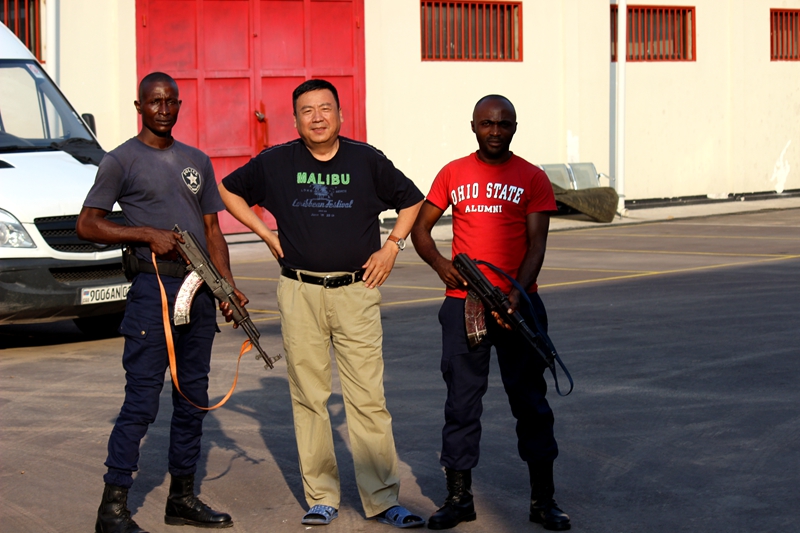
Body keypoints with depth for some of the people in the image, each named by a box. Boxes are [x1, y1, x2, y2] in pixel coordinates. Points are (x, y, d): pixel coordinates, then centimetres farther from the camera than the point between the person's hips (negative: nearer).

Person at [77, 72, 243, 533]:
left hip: (199, 292, 6)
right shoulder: (122, 161, -1)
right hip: (153, 289, -6)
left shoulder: (197, 161, 16)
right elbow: (88, 224, -4)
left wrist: (228, 287, 5)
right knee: (142, 400, -9)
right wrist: (149, 234, -14)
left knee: (193, 399, 10)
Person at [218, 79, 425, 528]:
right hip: (300, 293, 1)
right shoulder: (276, 162, 5)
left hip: (357, 293, -1)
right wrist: (267, 234, 9)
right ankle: (321, 498, 12)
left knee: (369, 399, -3)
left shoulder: (367, 160, 5)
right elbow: (229, 191, 18)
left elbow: (412, 200, 17)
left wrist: (393, 245, 5)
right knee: (310, 398, 3)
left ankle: (383, 500, 1)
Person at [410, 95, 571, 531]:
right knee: (461, 400, 4)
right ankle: (458, 497, 12)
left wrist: (517, 294, -20)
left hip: (517, 303, -1)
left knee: (530, 399, 3)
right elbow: (419, 229, 12)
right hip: (462, 303, 1)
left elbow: (536, 244, -6)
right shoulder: (453, 175, 7)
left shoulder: (532, 179, 2)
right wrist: (439, 263, -7)